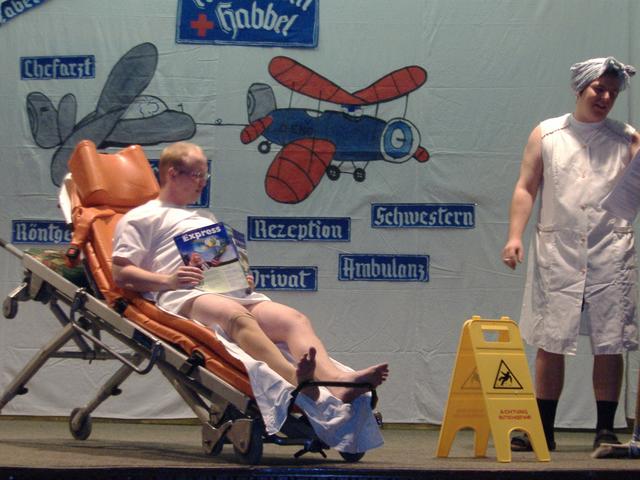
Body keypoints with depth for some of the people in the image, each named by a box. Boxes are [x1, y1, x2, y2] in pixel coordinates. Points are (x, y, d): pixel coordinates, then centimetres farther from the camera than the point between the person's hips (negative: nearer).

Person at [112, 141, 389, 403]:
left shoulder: (205, 218, 42)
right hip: (183, 295, -6)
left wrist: (244, 278, 12)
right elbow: (120, 274, 6)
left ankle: (335, 379, -53)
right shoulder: (141, 218, 20)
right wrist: (167, 280, -11)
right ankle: (294, 378, -66)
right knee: (238, 316, -40)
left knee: (294, 319, -25)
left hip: (233, 292, 7)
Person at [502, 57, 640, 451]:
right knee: (550, 343, 1)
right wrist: (515, 235, -5)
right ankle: (543, 430, 8)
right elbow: (526, 188, 6)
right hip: (557, 249, 0)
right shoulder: (546, 135, 9)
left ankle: (606, 431, 6)